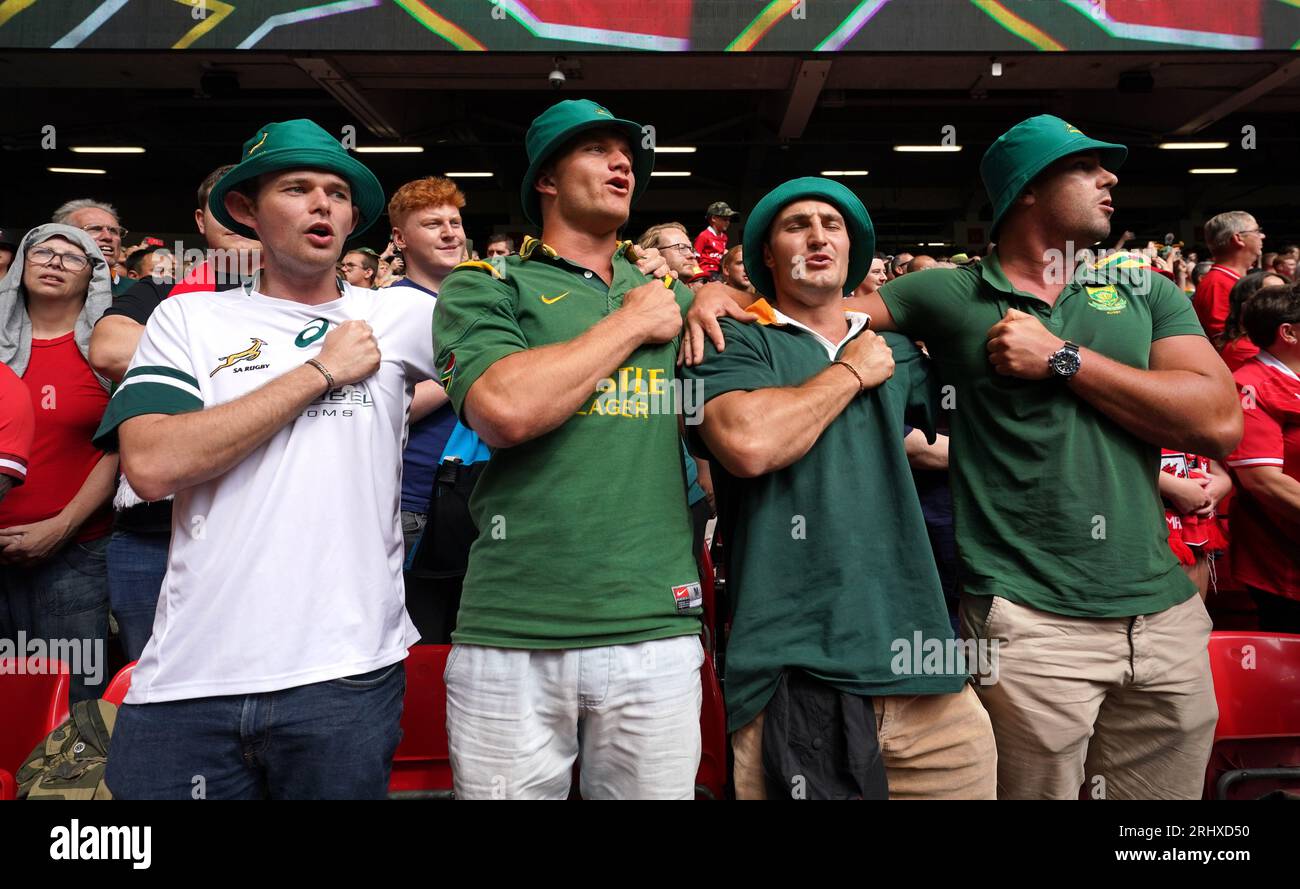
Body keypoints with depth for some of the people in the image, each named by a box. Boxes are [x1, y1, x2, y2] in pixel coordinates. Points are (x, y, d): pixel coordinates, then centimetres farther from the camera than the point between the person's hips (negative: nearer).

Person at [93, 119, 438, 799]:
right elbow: (152, 464, -10)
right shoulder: (188, 318, 5)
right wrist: (320, 371, -8)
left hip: (347, 669, 0)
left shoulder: (400, 314, 6)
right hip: (190, 676, 0)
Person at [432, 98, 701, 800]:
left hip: (656, 630, 3)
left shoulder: (672, 295, 16)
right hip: (510, 636, -3)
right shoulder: (483, 287, 3)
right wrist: (631, 323, -5)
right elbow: (504, 410, -16)